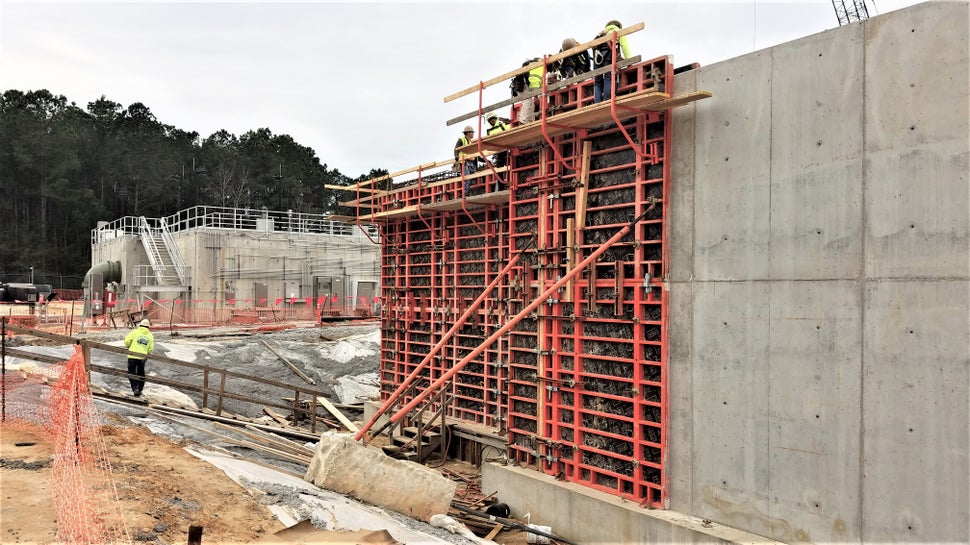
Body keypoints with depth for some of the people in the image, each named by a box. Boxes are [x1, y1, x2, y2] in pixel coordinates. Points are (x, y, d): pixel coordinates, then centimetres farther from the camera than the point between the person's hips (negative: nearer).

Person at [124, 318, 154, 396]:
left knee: (131, 373, 5)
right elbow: (150, 349, 4)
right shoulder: (150, 335, 7)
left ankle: (135, 388, -9)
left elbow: (127, 341, -5)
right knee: (141, 374, 15)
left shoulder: (135, 332, 0)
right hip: (142, 357, 2)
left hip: (133, 356, -2)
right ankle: (139, 389, 19)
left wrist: (127, 346, 16)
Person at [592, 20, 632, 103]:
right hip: (608, 50, -4)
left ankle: (597, 103, -14)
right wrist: (628, 59, 7)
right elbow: (624, 44, 12)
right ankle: (607, 101, -28)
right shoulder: (618, 31, 26)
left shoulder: (601, 32, 40)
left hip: (597, 52, 4)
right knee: (609, 77, -12)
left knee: (598, 81, 1)